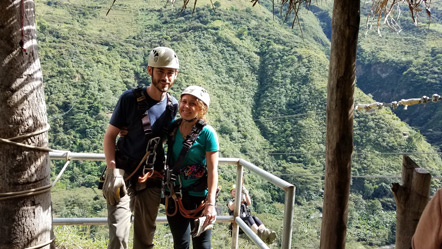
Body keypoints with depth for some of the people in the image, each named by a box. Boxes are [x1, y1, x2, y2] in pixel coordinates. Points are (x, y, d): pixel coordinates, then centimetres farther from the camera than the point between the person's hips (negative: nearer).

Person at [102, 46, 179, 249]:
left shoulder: (173, 105, 0)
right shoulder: (130, 98, -11)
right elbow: (110, 136, -6)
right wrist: (113, 172, -18)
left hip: (152, 179, 4)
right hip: (124, 175, -4)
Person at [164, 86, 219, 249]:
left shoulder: (207, 133, -14)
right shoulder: (172, 126, -1)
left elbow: (213, 170, -16)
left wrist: (210, 203, -21)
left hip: (199, 197, -3)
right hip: (174, 195, 4)